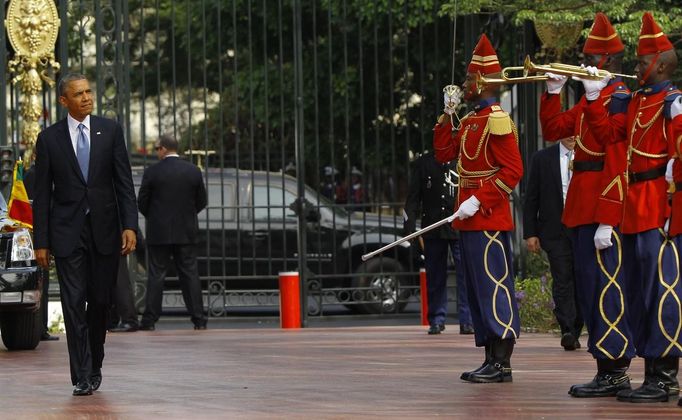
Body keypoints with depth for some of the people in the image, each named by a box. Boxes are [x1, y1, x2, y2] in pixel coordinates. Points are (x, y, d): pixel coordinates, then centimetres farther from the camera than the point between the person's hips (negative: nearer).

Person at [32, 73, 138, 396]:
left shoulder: (110, 131, 5)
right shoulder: (49, 138, 2)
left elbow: (124, 182, 3)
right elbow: (42, 194, 3)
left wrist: (129, 226, -8)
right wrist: (41, 241, -2)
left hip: (104, 230, 1)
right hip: (67, 233, -1)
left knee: (100, 302, 7)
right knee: (74, 305, -7)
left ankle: (94, 367, 26)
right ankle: (82, 377, -6)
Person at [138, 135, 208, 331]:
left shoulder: (152, 172, -8)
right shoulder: (194, 171, 1)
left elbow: (142, 202, -4)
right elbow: (201, 202, 6)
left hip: (159, 233, -2)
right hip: (186, 233, 2)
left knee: (156, 276, 1)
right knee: (190, 274, 5)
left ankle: (149, 320, 1)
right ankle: (199, 319, 3)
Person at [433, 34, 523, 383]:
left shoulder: (497, 120, -12)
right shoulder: (470, 120, 16)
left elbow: (513, 171, -17)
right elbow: (443, 153, 19)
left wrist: (479, 202, -21)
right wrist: (447, 115, 10)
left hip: (488, 220, -10)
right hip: (470, 221, 10)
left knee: (494, 287, -8)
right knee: (478, 289, 11)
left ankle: (502, 364, -7)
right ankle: (491, 360, 15)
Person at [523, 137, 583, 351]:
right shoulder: (542, 158, 6)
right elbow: (531, 199, 7)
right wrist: (530, 233, 1)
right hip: (556, 231, -1)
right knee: (562, 280, -11)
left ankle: (574, 333, 14)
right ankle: (567, 332, -17)